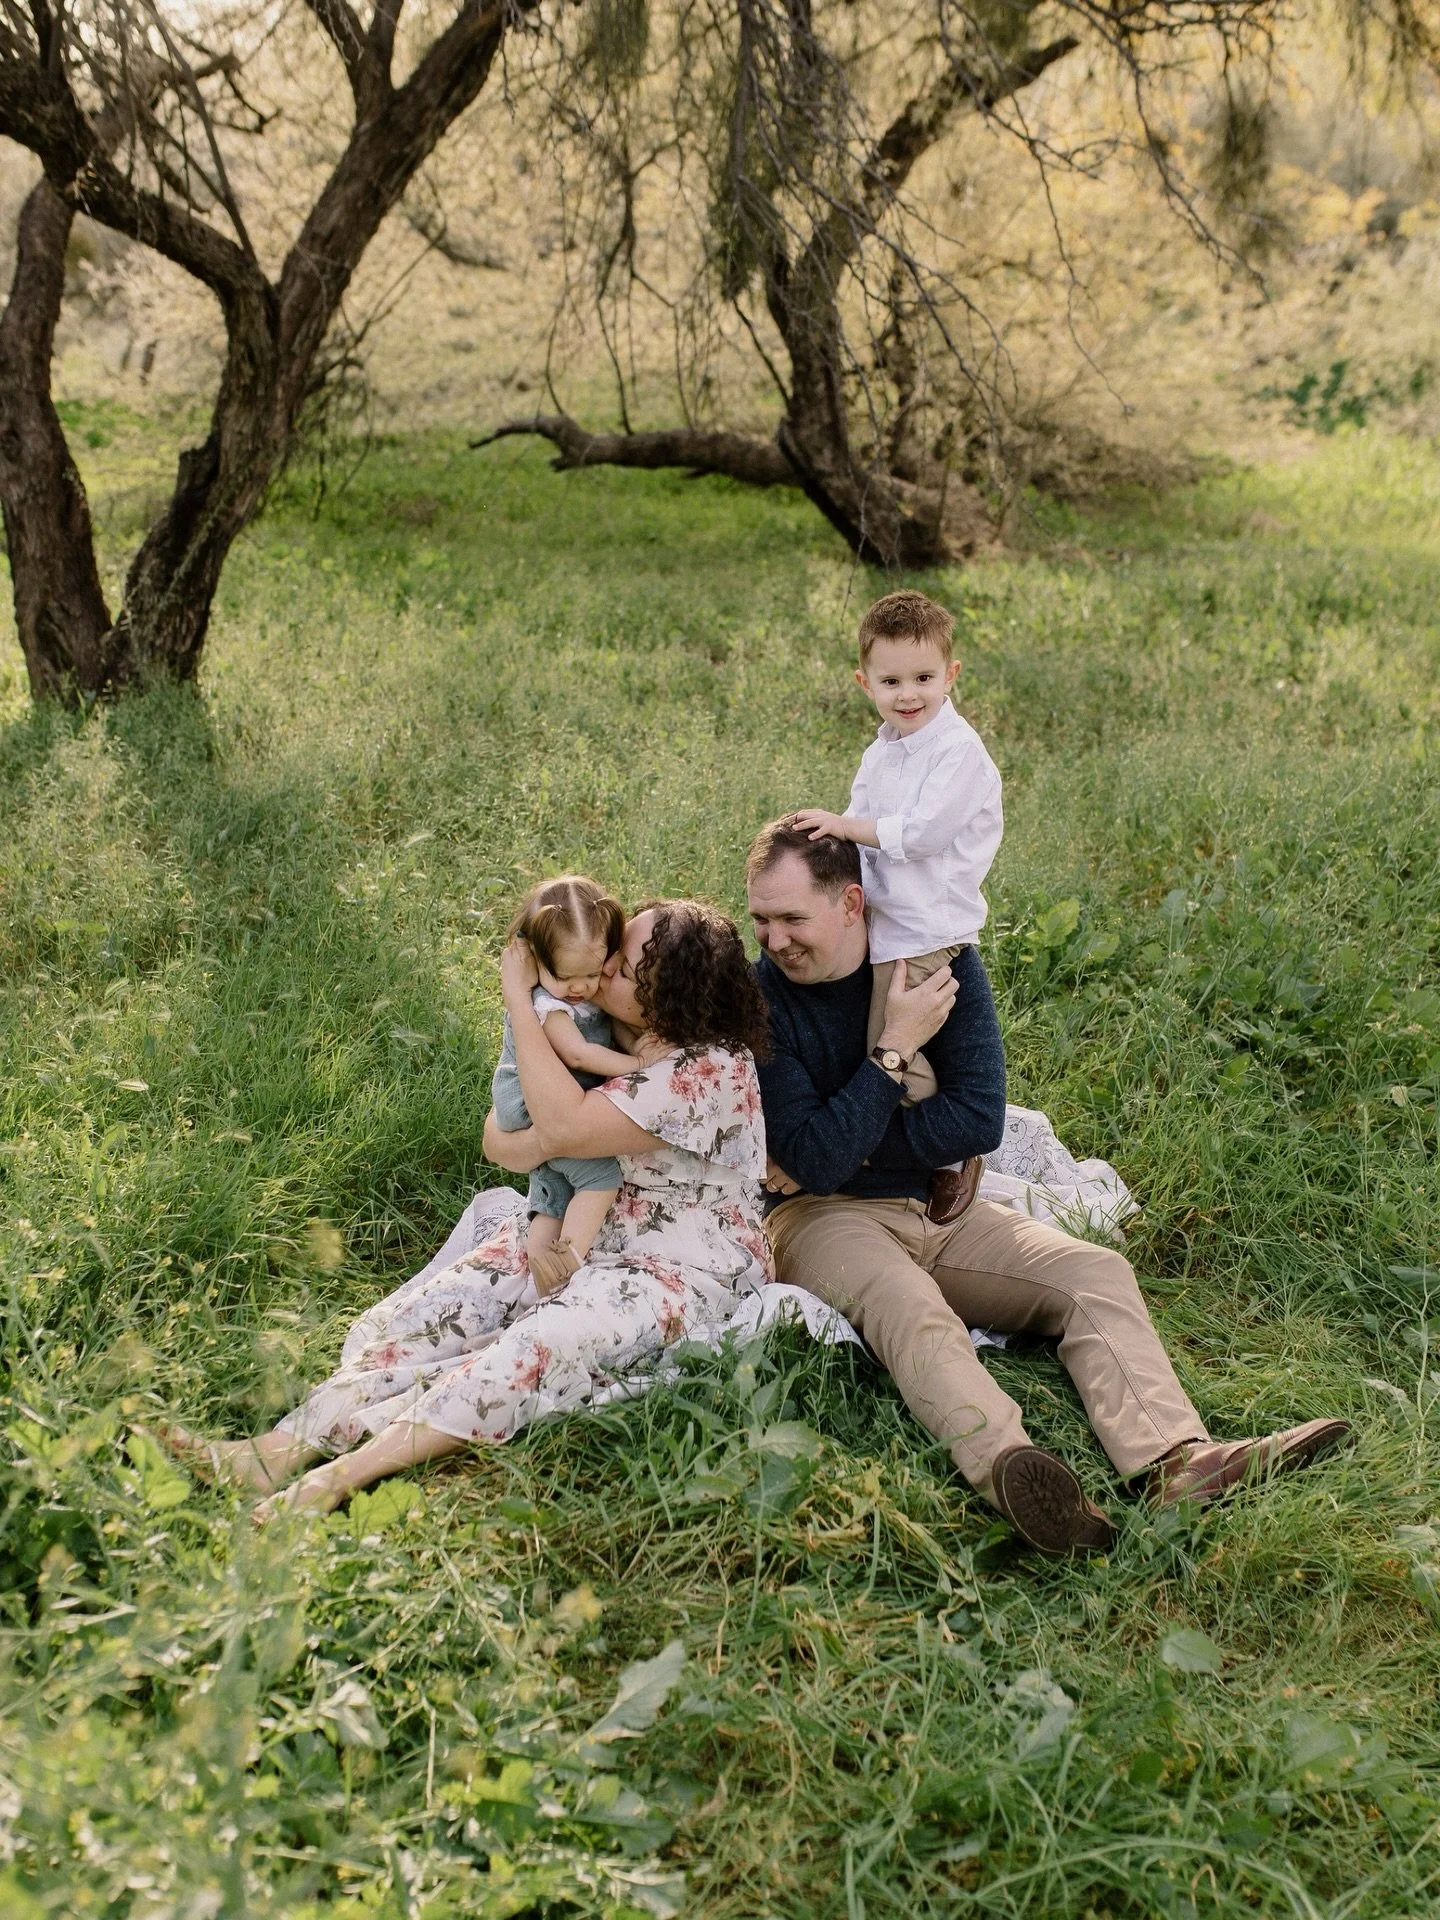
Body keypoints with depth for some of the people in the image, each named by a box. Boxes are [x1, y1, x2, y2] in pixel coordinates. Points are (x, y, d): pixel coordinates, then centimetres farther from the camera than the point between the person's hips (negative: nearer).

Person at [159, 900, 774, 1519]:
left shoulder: (713, 1071, -21)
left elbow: (564, 1126, -29)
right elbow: (502, 1137, 9)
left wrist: (517, 995, -23)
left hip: (684, 1271, -8)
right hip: (574, 1238, 8)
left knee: (540, 1346, -33)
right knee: (418, 1316, -12)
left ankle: (346, 1472, -39)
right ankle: (289, 1446, -24)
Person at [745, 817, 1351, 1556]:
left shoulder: (938, 959, -1)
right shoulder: (760, 994, -10)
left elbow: (978, 1121, -8)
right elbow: (814, 1162, -17)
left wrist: (837, 1146, -12)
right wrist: (894, 1052, -17)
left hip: (937, 1207, 5)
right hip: (820, 1219, -4)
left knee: (1095, 1273, -17)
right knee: (905, 1304, -37)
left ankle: (1175, 1462, -39)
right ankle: (1005, 1464, -62)